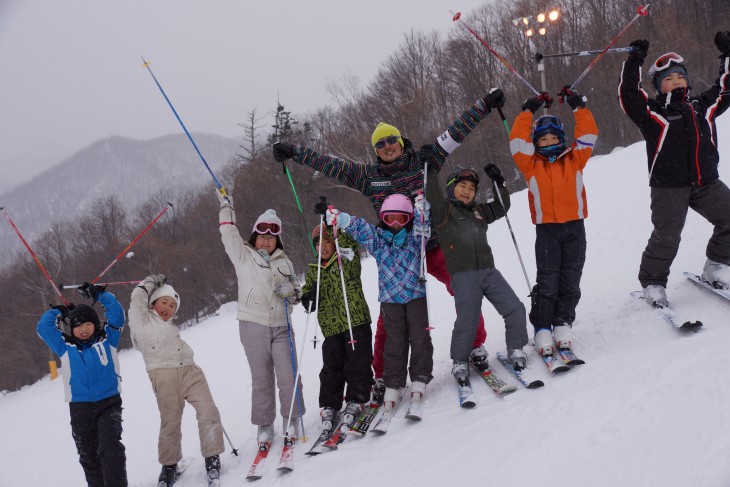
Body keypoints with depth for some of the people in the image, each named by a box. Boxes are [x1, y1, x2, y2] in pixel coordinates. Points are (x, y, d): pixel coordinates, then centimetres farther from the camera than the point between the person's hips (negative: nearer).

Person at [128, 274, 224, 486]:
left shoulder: (171, 327, 31)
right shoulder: (143, 321, 12)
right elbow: (138, 298, 5)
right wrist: (151, 283, 20)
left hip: (189, 371, 5)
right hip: (164, 376, -5)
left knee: (207, 410, -10)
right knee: (170, 422, -4)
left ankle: (212, 458, -6)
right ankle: (169, 465, 11)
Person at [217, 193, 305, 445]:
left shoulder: (284, 263, 14)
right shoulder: (243, 256, 8)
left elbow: (296, 294, 18)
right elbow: (229, 234, 10)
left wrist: (291, 291, -4)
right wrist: (226, 205, 16)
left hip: (281, 326, 2)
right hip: (253, 325, -1)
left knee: (288, 375, -6)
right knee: (261, 378, 2)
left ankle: (291, 419, 8)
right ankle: (264, 425, 12)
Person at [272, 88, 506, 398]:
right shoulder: (369, 176, 7)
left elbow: (456, 133, 3)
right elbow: (329, 165, 8)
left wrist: (485, 105, 0)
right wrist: (294, 153, 6)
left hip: (434, 246, 0)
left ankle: (476, 346, 12)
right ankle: (382, 376, 7)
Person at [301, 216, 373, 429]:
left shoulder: (347, 259, 2)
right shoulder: (313, 270, 15)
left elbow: (346, 242, -16)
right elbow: (306, 290, 21)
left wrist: (332, 222, -24)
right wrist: (307, 298, -3)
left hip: (356, 320, -3)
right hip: (331, 326, 3)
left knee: (357, 362, -2)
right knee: (331, 367, 3)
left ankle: (356, 400, 12)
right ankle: (329, 406, 12)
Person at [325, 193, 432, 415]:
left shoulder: (415, 236, 5)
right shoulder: (377, 238, 7)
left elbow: (422, 222, -13)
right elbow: (356, 225, -2)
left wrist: (422, 205, -32)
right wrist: (333, 215, -15)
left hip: (416, 294, 0)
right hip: (390, 297, 0)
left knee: (419, 338, -3)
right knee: (395, 342, -1)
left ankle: (419, 380, 5)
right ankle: (393, 385, 3)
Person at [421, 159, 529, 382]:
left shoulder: (479, 211, 21)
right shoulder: (443, 211, 3)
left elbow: (502, 207, 24)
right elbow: (432, 195, -13)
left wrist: (498, 183, 12)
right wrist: (429, 167, -21)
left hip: (489, 272, 6)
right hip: (463, 275, -5)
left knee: (515, 309, -2)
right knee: (467, 321, -12)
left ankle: (515, 350, 15)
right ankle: (460, 363, 6)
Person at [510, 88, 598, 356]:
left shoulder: (574, 160, 12)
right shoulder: (531, 164, 7)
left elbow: (588, 135, 9)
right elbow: (518, 141, 0)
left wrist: (579, 108, 8)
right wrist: (527, 112, 3)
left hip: (574, 226, 2)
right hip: (546, 229, -2)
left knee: (570, 280, 3)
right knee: (547, 281, -6)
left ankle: (562, 324, 11)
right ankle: (542, 329, -1)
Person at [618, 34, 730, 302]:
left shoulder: (702, 106, 16)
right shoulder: (653, 111, 1)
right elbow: (629, 95, -13)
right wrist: (634, 62, -19)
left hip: (706, 183, 5)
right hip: (668, 186, -5)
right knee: (666, 237, -8)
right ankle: (653, 283, 10)